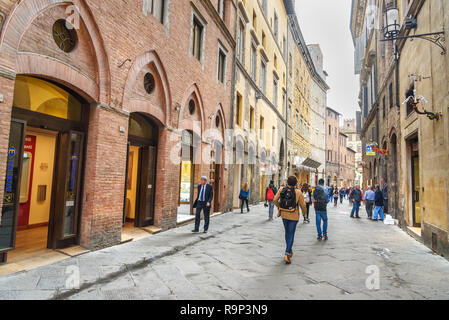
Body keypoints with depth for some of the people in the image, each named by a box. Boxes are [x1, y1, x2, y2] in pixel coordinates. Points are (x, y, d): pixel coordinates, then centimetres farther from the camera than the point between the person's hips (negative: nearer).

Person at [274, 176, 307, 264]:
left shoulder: (282, 190, -5)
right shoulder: (298, 192, -13)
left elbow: (275, 200, -7)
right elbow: (303, 205, -9)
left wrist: (279, 207, 13)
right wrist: (304, 212, 11)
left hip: (283, 214, 4)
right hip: (293, 216, -4)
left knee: (287, 232, 22)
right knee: (291, 235, 3)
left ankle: (290, 251, 35)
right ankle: (287, 255, -6)